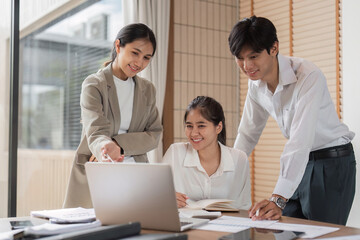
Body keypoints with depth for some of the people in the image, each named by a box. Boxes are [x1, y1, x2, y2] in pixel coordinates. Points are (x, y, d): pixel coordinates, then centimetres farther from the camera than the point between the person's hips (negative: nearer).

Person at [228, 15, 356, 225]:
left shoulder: (308, 76, -26)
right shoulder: (256, 84, -3)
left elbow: (301, 140, -34)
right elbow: (248, 134, 7)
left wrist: (278, 199, -41)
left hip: (332, 162, -6)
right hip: (300, 163, 6)